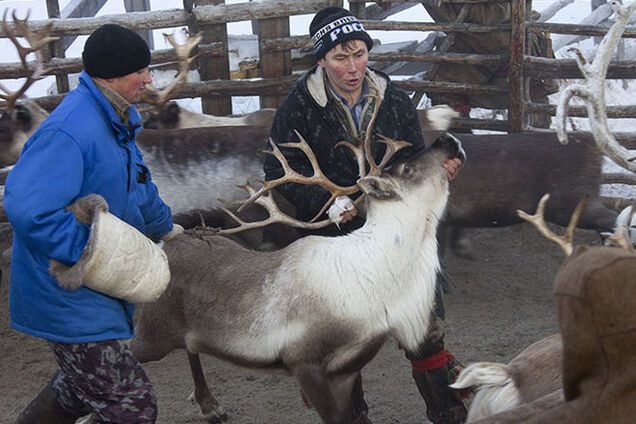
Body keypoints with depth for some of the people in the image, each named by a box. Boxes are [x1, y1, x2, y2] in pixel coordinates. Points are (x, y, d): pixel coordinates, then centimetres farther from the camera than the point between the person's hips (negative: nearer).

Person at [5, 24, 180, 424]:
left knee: (82, 387, 27)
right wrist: (92, 252, -29)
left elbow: (137, 185, 27)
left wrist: (164, 226, 38)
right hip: (69, 297, -10)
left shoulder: (117, 121, 9)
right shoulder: (69, 131, -26)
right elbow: (27, 209, -35)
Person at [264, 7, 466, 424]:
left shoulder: (395, 102, 1)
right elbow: (279, 170, -9)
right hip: (334, 239, -1)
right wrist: (327, 201, -23)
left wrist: (439, 168, -14)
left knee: (425, 328, 5)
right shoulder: (300, 107, -8)